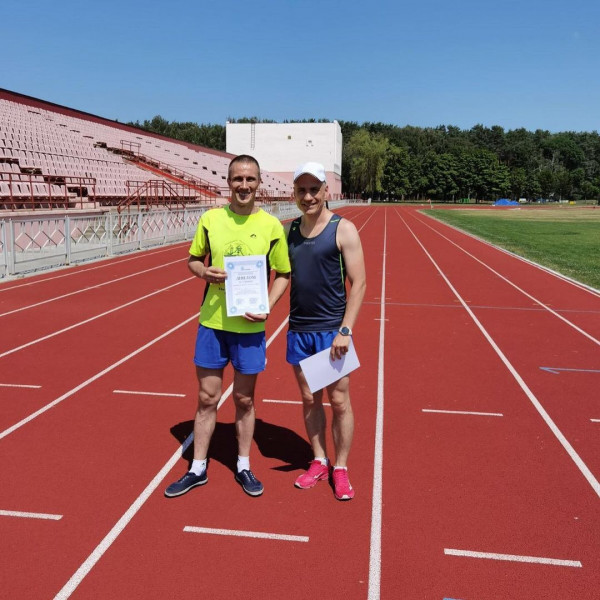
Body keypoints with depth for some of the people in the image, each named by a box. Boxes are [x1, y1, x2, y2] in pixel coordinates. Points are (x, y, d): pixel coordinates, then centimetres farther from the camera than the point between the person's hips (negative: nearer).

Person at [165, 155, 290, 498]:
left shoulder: (271, 226, -4)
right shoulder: (211, 219, 0)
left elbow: (284, 275, 3)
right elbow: (193, 260, 11)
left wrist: (267, 306, -13)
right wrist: (204, 272, -11)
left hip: (249, 327, -1)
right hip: (212, 322, 1)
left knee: (244, 400, 12)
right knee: (207, 399, 10)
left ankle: (244, 467, 30)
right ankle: (198, 469, 26)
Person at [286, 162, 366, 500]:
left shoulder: (343, 229, -8)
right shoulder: (290, 230, 7)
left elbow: (359, 283, -10)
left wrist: (345, 331, -16)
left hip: (332, 330, -4)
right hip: (298, 330, 5)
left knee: (339, 401, 5)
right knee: (309, 400, 13)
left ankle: (341, 468, 21)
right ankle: (319, 462, 29)